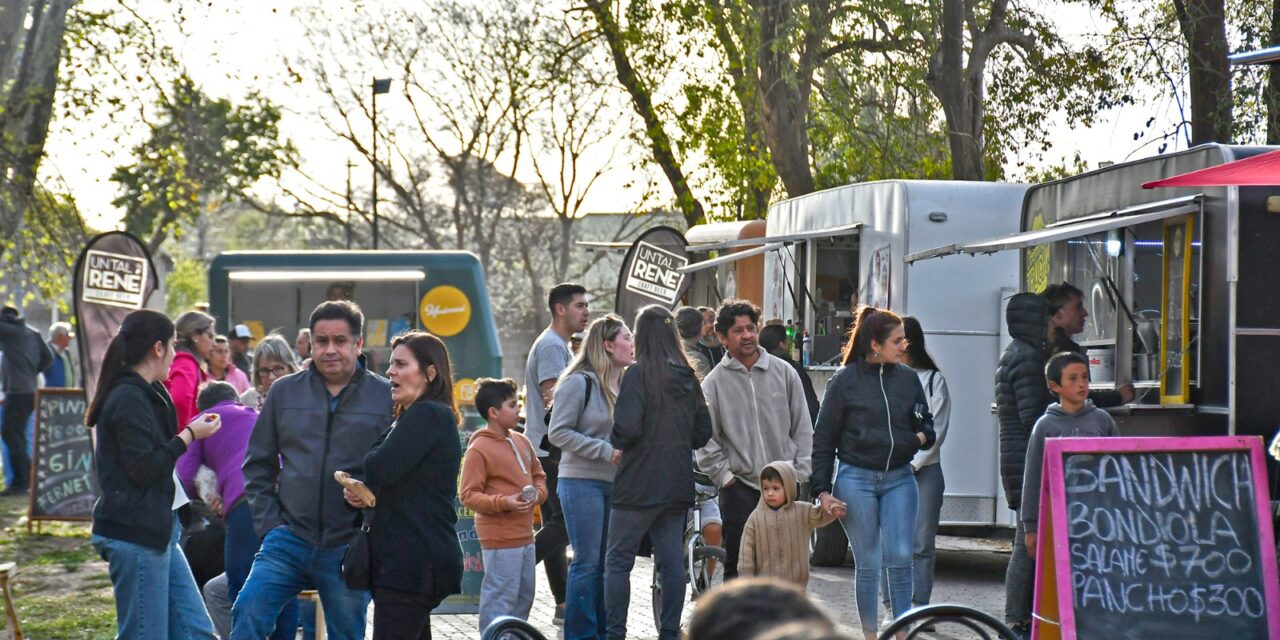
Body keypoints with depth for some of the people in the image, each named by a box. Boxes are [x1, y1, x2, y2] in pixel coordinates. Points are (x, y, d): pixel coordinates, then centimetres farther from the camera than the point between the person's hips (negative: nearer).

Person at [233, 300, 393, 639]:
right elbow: (258, 464, 13)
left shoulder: (387, 397, 0)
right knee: (248, 612, -15)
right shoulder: (285, 391, 8)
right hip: (290, 539, 2)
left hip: (350, 547, -2)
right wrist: (268, 523, 3)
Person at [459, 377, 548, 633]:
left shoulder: (521, 441, 11)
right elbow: (467, 495, -14)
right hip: (500, 538, -9)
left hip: (524, 534, 9)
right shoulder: (479, 449, -13)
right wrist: (503, 502, -24)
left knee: (524, 595, 17)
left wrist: (538, 493, 1)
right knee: (500, 597, -7)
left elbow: (538, 475, 23)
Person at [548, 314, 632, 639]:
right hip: (582, 482, -7)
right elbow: (558, 432, -13)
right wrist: (606, 451, -17)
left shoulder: (625, 384, 10)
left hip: (614, 483, 7)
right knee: (587, 562, -5)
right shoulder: (579, 383, -10)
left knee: (606, 562, 10)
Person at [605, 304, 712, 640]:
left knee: (618, 562, 2)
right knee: (672, 562, 9)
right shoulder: (688, 377, 8)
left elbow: (626, 427, -20)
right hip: (677, 485, 6)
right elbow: (703, 432, 11)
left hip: (639, 485, -6)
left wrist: (616, 442, 0)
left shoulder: (639, 373, -12)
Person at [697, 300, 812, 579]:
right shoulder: (714, 382, 0)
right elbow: (706, 439, 2)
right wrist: (723, 475, -5)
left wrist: (800, 472, 1)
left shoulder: (784, 373, 4)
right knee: (737, 562, 0)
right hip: (739, 486, -2)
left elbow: (803, 428, 8)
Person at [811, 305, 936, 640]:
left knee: (901, 557, -3)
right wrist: (822, 489, -4)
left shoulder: (907, 377, 6)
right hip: (856, 480, -2)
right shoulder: (845, 380, -4)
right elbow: (823, 438, 0)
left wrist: (922, 436, -8)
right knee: (868, 563, 4)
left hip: (899, 478, 2)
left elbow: (927, 425, 16)